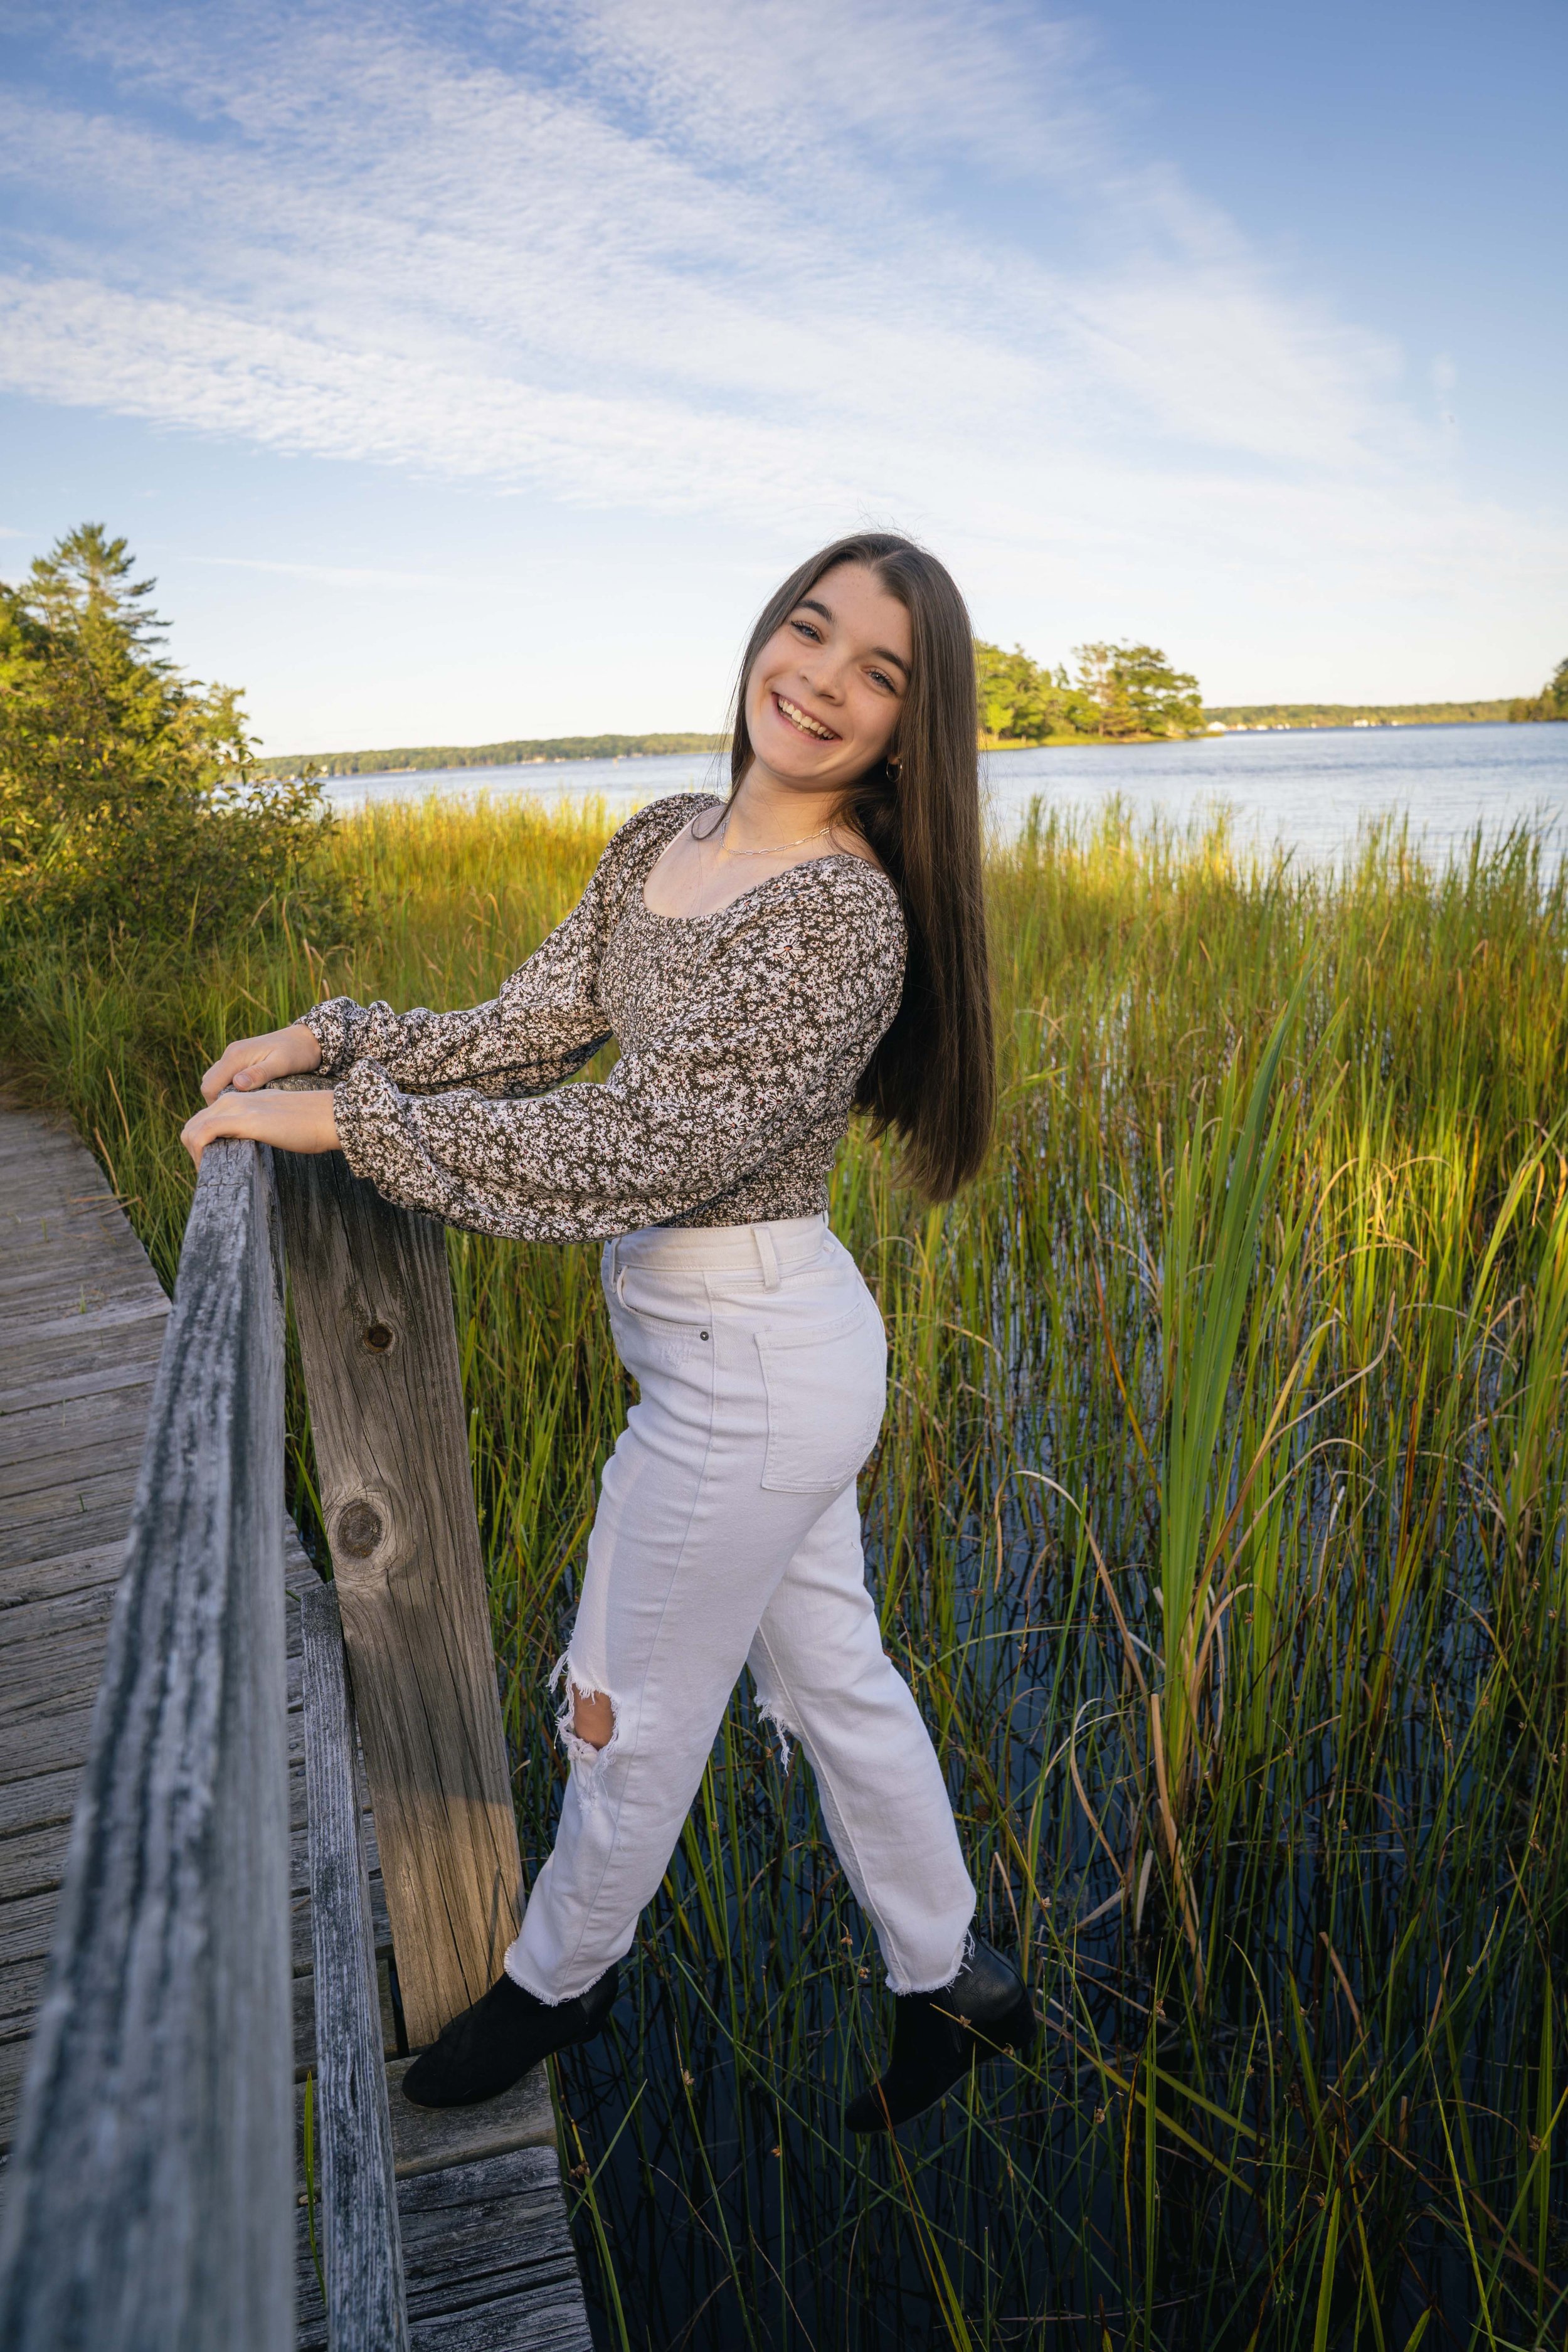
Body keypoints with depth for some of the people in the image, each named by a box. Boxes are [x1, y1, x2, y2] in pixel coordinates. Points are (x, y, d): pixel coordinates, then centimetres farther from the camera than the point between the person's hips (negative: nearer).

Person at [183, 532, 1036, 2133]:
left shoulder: (845, 916, -24)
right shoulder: (661, 843, 4)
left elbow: (641, 1150, -29)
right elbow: (528, 1035, 5)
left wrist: (345, 1116, -26)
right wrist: (330, 1033, -7)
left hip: (749, 1364, -8)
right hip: (755, 1349, 8)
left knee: (634, 1704, 15)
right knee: (830, 1675, 22)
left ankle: (558, 1981, 46)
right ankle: (946, 1983, 45)